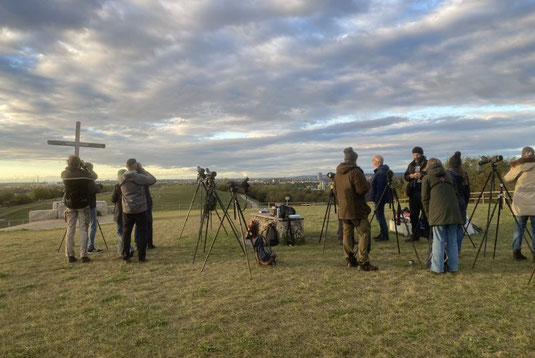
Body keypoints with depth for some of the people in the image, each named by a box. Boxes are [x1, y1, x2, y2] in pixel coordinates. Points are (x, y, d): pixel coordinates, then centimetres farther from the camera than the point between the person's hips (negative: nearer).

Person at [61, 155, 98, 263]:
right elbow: (95, 176, 6)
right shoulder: (84, 174, -13)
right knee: (83, 230, 1)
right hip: (83, 205, -2)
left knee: (70, 230, 9)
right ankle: (84, 255, 1)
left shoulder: (65, 174, -6)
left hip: (70, 205, 2)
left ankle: (70, 255, 12)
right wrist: (85, 167, 8)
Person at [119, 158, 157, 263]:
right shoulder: (138, 177, -13)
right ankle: (141, 257, 5)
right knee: (142, 233, 5)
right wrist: (142, 169, 0)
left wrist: (139, 170, 11)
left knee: (126, 233, 11)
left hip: (127, 210, 5)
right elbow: (152, 180, -10)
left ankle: (126, 257, 13)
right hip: (140, 210, -4)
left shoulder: (121, 179, 4)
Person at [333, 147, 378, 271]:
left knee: (347, 233, 12)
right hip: (357, 209, -7)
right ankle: (363, 262, -7)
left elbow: (335, 189, 19)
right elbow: (362, 189, -19)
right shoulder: (355, 172, -15)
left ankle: (350, 259, 17)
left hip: (343, 210, 7)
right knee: (364, 233, -2)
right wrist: (367, 183, 0)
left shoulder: (337, 174, 9)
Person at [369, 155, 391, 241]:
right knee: (380, 215, 16)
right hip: (378, 198, 10)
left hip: (380, 198, -10)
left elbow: (380, 188, -24)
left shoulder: (381, 172, -19)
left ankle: (384, 236, 3)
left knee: (380, 216, -3)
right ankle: (383, 234, 24)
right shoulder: (379, 171, 13)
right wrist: (375, 199, 21)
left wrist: (376, 200, -24)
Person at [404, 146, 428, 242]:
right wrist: (412, 176, -8)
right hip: (413, 192, 6)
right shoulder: (411, 165, 17)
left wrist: (422, 175, -24)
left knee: (426, 214, -4)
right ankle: (415, 235, 18)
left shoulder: (427, 164, 0)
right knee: (413, 215, 9)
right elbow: (405, 176, 11)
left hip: (424, 191, -5)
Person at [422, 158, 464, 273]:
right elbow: (455, 193, 19)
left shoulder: (427, 178, 9)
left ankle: (437, 267, 1)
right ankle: (453, 266, 13)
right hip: (453, 211, 4)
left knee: (438, 241, -1)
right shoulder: (448, 175, 21)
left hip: (438, 212, -4)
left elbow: (425, 199, 5)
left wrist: (429, 214, 13)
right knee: (452, 240, 9)